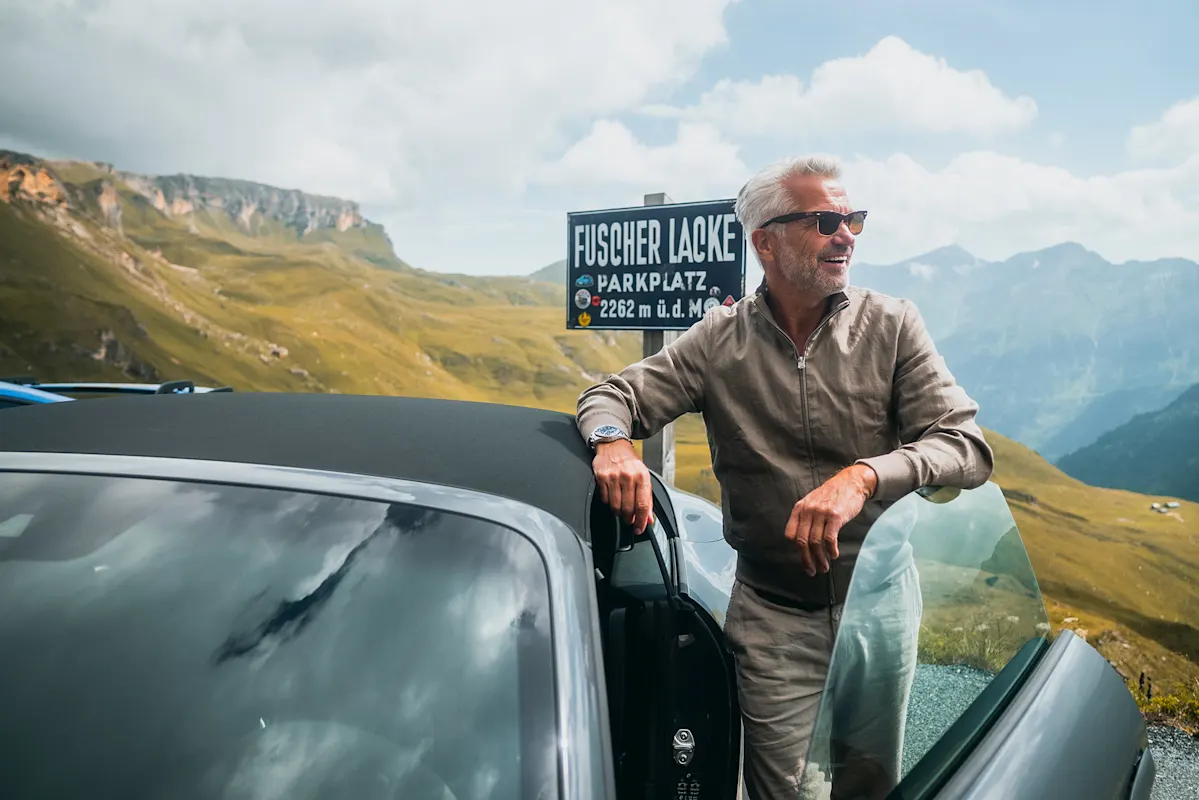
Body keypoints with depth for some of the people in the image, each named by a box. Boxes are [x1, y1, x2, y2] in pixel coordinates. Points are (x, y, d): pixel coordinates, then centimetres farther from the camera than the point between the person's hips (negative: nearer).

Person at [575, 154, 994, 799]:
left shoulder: (891, 326, -6)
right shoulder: (720, 341, -3)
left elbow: (967, 447, -14)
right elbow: (612, 395, -1)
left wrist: (863, 476, -34)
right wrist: (613, 443, -26)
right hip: (772, 614, 0)